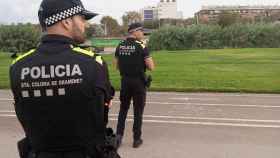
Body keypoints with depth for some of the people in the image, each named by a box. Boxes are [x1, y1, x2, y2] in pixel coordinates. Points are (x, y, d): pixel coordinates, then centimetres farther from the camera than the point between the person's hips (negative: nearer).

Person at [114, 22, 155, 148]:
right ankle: (137, 139, 18)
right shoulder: (141, 46, -12)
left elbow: (117, 65, 10)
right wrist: (143, 62, 4)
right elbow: (151, 67, -14)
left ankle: (119, 135, 11)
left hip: (125, 81, 4)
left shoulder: (120, 46, 4)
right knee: (138, 111, 8)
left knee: (123, 108, 19)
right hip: (139, 82, -4)